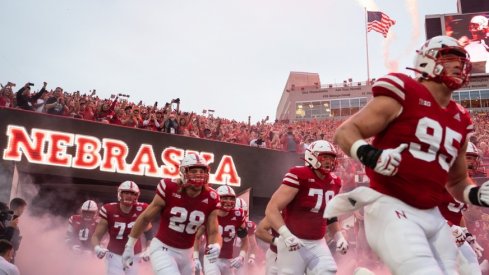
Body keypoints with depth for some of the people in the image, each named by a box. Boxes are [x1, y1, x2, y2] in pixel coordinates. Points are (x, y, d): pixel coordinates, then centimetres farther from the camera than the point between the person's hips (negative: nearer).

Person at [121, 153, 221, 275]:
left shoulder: (211, 199, -10)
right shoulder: (169, 189, -19)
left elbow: (213, 232, -5)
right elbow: (145, 218, -7)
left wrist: (216, 246, -29)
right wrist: (129, 246, 1)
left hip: (186, 253, 5)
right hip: (162, 248, -5)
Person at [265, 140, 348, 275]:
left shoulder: (334, 183, 6)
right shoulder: (299, 176, -16)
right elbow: (271, 209, -20)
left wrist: (339, 237, 10)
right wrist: (286, 234, -30)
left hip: (317, 243, 6)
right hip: (293, 242, -6)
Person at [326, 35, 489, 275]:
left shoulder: (459, 121, 16)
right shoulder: (403, 96, -5)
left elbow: (456, 181, 26)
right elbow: (345, 132, -6)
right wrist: (369, 155, -25)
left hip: (433, 216, 8)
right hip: (391, 208, -8)